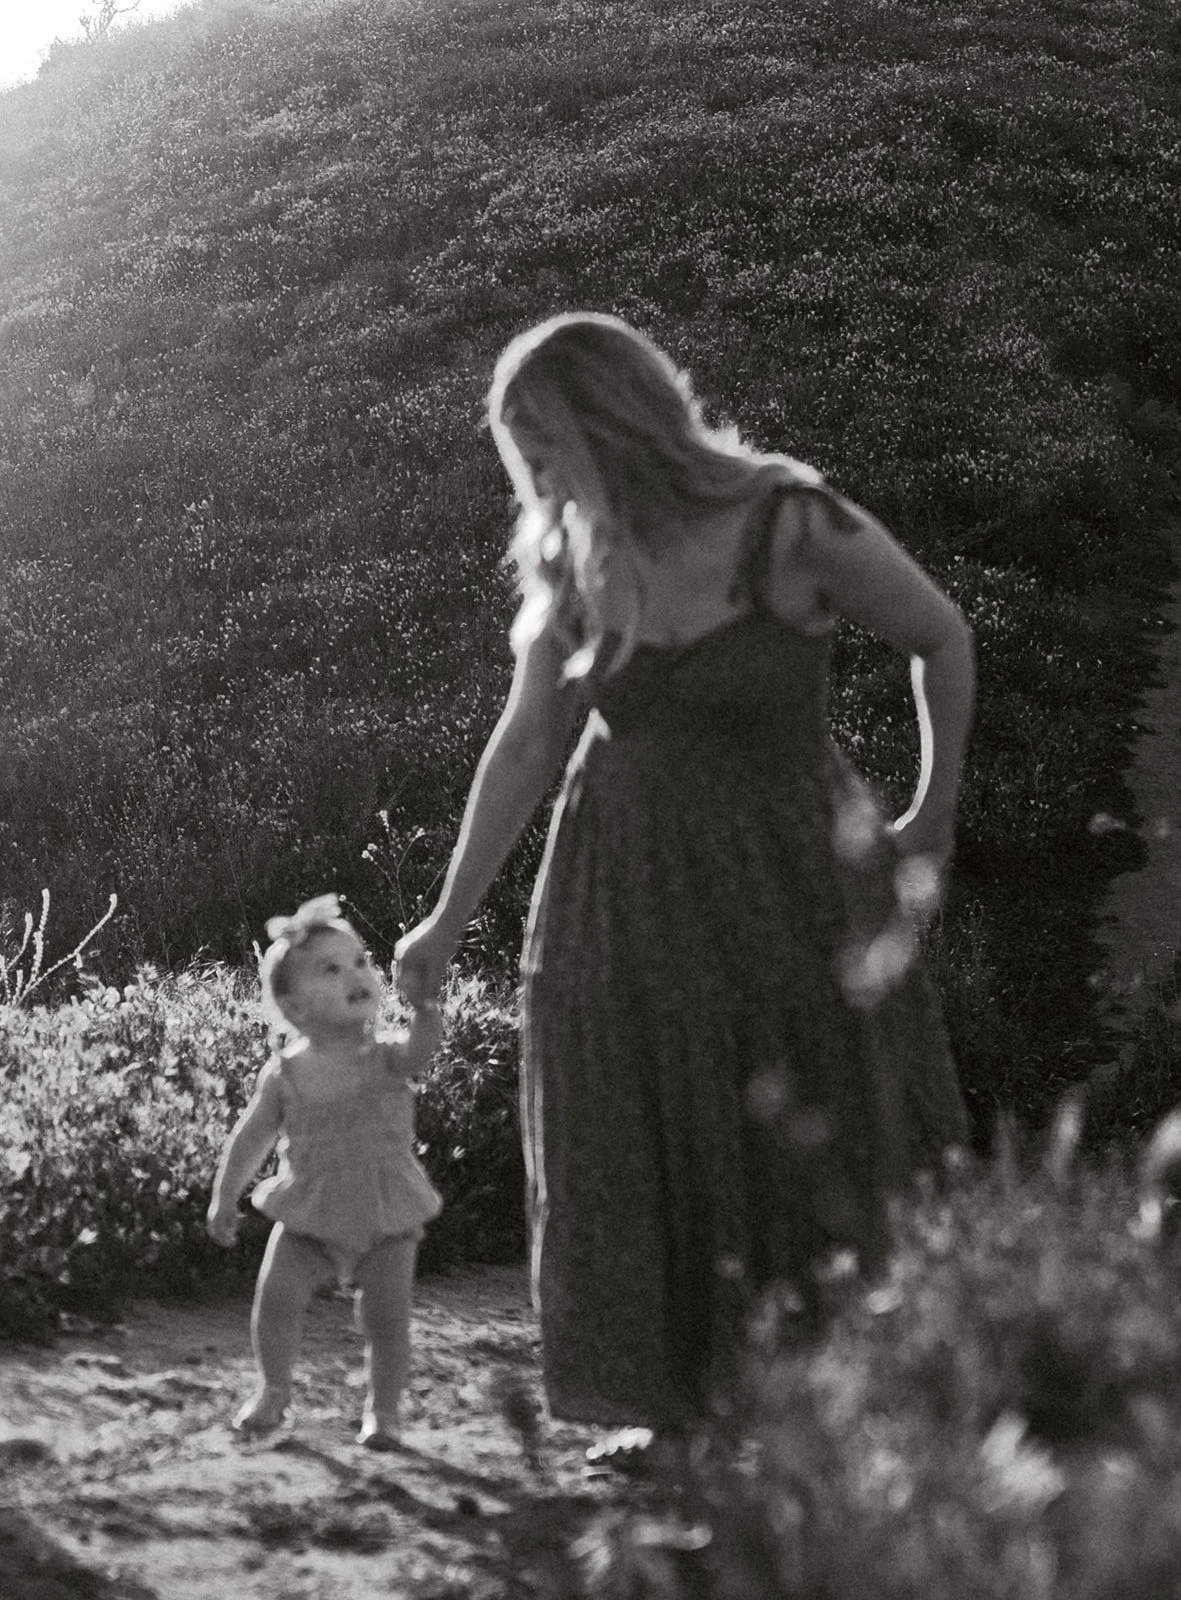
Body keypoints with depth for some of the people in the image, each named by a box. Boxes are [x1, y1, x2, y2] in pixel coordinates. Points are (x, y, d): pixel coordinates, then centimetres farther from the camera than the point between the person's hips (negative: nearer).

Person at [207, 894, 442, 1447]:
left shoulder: (387, 1056, -10)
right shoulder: (284, 1073, -7)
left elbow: (423, 1043, -33)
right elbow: (252, 1136, 5)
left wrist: (423, 1001, -50)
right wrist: (224, 1197, 7)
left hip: (386, 1217, -1)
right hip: (308, 1216, 1)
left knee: (386, 1317, -5)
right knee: (275, 1297, -7)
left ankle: (383, 1409, 15)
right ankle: (273, 1389, 18)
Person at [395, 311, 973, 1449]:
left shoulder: (791, 528, -14)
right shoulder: (574, 566, 0)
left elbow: (942, 640, 0)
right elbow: (525, 746, 6)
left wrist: (934, 818, 1)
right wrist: (448, 920, 8)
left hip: (783, 890, -4)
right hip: (621, 900, 4)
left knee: (814, 1171, -2)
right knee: (638, 1176, 3)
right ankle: (679, 1423, 11)